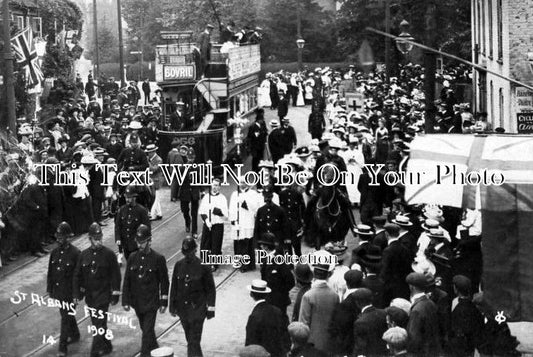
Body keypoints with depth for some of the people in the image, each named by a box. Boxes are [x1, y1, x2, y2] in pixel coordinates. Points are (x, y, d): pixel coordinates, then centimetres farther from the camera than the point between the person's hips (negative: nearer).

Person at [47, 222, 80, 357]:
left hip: (70, 292, -6)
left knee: (66, 318, -5)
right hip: (58, 292, 6)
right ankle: (75, 335, 43)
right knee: (67, 315, 22)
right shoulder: (55, 253, 4)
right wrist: (50, 289, 11)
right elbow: (50, 272, 12)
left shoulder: (75, 253, -14)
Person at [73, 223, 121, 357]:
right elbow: (77, 275, 8)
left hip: (103, 295, -5)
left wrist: (115, 295, -6)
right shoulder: (84, 255, 3)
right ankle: (107, 346, 34)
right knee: (96, 323, 16)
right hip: (89, 295, 5)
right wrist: (76, 294, 3)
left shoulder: (109, 254, -8)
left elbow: (115, 275, -5)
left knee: (99, 324, -9)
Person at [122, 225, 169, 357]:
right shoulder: (133, 258, 1)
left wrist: (164, 303, -4)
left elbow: (164, 282, -4)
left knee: (147, 331, -7)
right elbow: (127, 281, 6)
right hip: (137, 302, 5)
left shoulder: (158, 259, -9)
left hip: (151, 302, -5)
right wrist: (125, 301, 3)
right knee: (145, 329, 19)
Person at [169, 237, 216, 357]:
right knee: (190, 339, 15)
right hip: (182, 307, 4)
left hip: (197, 308, -4)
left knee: (194, 340, -8)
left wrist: (210, 308, -5)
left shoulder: (203, 266, -9)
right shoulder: (179, 265, 2)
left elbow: (211, 289, -4)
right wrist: (172, 305, 11)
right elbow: (174, 287, 10)